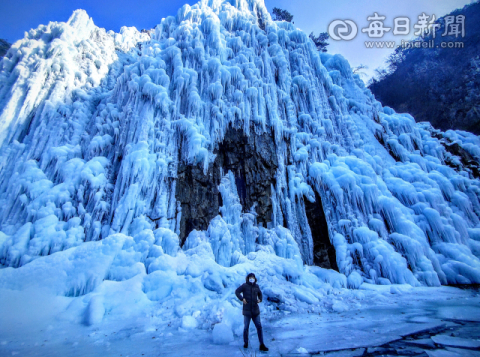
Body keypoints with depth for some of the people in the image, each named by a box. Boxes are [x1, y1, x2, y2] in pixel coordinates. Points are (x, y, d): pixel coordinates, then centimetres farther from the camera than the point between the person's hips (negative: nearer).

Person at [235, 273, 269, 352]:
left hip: (255, 311, 3)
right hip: (247, 311, -3)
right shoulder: (244, 286, -8)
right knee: (246, 327, 7)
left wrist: (260, 299, 5)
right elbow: (237, 292, -11)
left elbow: (260, 293, 23)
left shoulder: (256, 286, 5)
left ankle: (262, 345, 10)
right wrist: (242, 299, -21)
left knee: (259, 327, 1)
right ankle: (246, 343, 29)